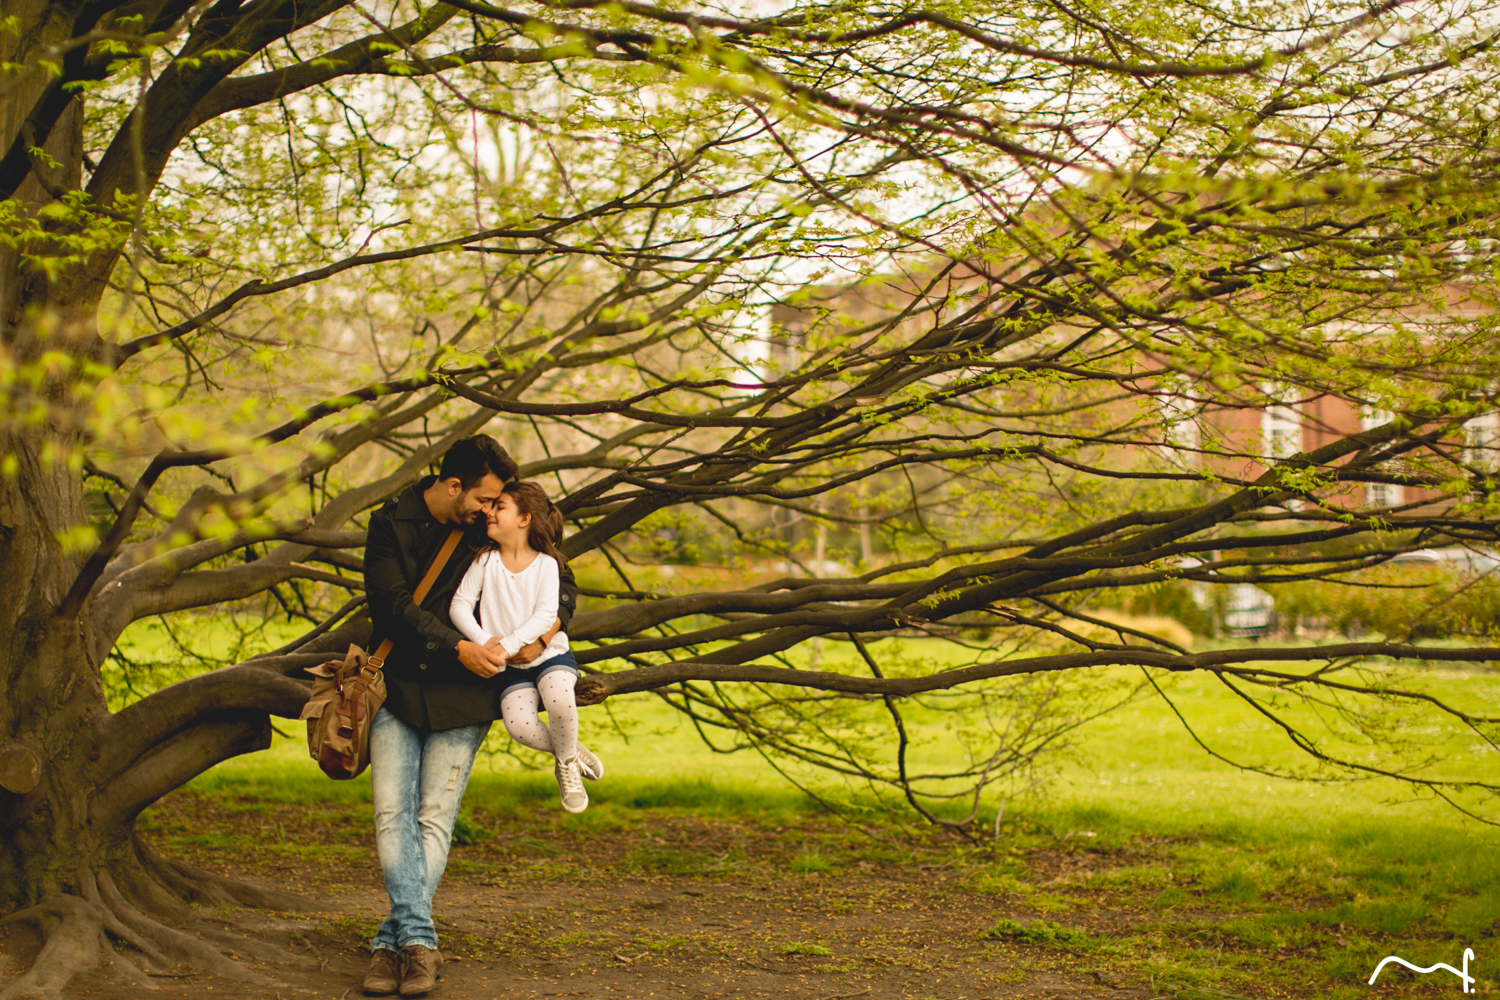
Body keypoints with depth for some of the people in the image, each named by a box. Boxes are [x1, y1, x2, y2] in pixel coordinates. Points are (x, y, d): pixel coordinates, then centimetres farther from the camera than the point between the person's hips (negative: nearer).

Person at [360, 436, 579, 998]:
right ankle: (419, 941, -13)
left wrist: (542, 635, -9)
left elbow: (562, 585, 10)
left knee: (435, 821, -5)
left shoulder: (488, 530, 4)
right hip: (397, 689, 0)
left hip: (461, 697, 1)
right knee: (392, 816, -11)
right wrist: (458, 648, -20)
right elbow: (394, 604, -12)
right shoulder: (391, 526, -1)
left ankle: (392, 943, -2)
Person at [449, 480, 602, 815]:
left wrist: (507, 645, -25)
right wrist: (483, 642, -18)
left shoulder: (546, 564, -2)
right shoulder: (486, 560, 4)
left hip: (549, 653, -1)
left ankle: (567, 763, -3)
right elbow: (460, 605, -3)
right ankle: (569, 752, 5)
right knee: (518, 724, -26)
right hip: (510, 667, 1)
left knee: (559, 698, -34)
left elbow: (545, 615, -14)